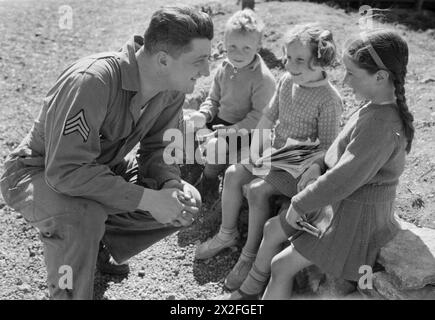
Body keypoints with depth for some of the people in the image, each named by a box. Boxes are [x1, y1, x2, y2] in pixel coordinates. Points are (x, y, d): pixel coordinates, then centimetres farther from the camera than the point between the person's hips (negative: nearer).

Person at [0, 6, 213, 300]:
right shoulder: (92, 81, -36)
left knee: (187, 201, -7)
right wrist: (147, 198, -36)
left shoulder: (173, 88, -13)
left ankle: (95, 246, 11)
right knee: (83, 218, -39)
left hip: (104, 167, 7)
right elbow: (66, 171, -36)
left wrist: (172, 184, -23)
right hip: (40, 173, -6)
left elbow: (157, 148, -2)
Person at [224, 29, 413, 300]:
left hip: (355, 219, -9)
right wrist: (322, 167, -1)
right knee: (273, 228, 16)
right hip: (339, 204, 9)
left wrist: (299, 205, -17)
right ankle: (250, 290, 36)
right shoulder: (381, 107, -2)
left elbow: (343, 180, -29)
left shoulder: (381, 125, -32)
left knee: (282, 265, -4)